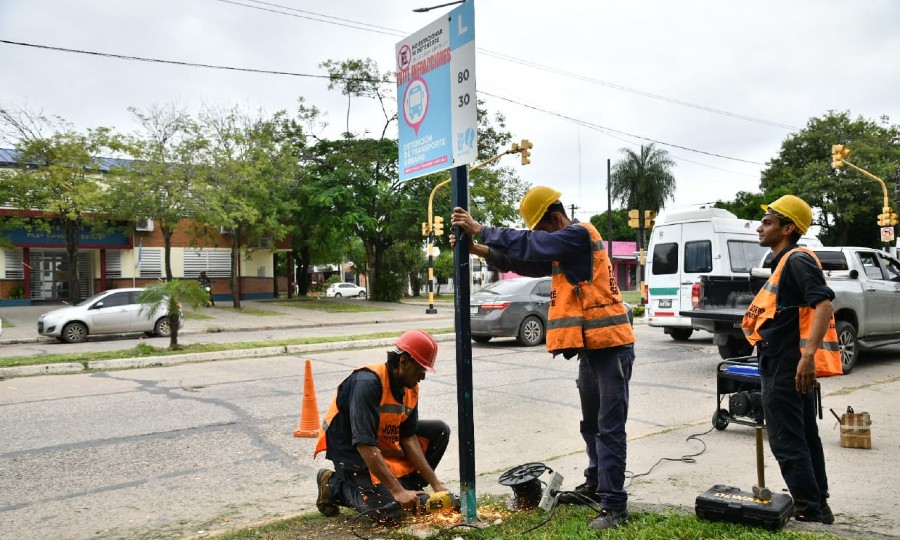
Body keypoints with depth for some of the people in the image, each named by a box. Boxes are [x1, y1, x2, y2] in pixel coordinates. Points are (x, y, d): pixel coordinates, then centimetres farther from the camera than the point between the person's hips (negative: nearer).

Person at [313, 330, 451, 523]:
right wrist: (397, 491, -33)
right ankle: (334, 484, 1)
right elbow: (365, 446, -34)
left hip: (387, 444, 8)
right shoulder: (367, 383, -30)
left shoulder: (410, 387, -4)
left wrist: (435, 483, -11)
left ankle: (408, 487, 6)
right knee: (387, 511, -22)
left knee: (439, 430, 1)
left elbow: (409, 437, -4)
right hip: (352, 451, -8)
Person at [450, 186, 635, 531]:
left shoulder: (580, 234, -13)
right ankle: (595, 486, 33)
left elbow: (529, 244, -21)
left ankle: (614, 506, -1)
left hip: (610, 346, -10)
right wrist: (477, 248, 3)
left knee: (609, 429, -7)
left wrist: (480, 230, -14)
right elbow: (524, 260, 15)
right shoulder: (564, 247, 17)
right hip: (590, 347, 10)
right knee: (591, 424, 19)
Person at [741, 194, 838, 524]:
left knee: (786, 441, -4)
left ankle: (809, 511, 6)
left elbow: (824, 305, -27)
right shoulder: (786, 262, 16)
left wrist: (808, 354, -35)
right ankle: (818, 506, 27)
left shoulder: (797, 259, -15)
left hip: (787, 366, -11)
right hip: (791, 365, 11)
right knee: (803, 437, 17)